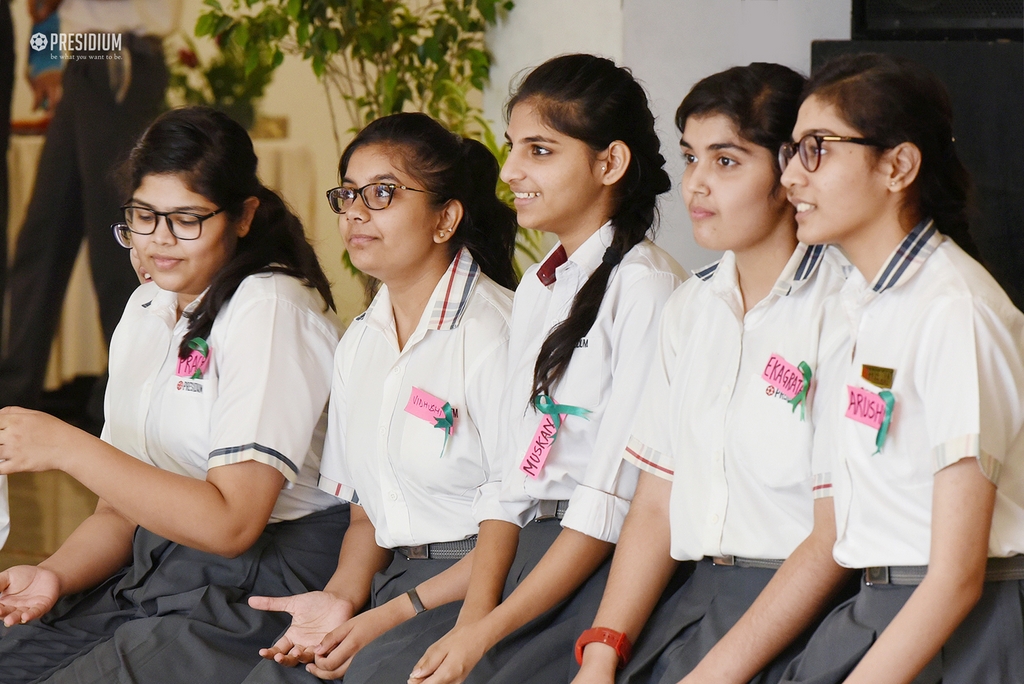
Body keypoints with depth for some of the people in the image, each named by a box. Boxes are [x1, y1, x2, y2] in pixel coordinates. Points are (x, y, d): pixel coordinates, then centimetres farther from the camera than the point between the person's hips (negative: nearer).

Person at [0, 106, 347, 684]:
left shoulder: (269, 309, -13)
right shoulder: (145, 311, 13)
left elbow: (231, 523, -21)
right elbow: (123, 507, 15)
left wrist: (66, 448, -22)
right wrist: (57, 575, -6)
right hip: (152, 576, 8)